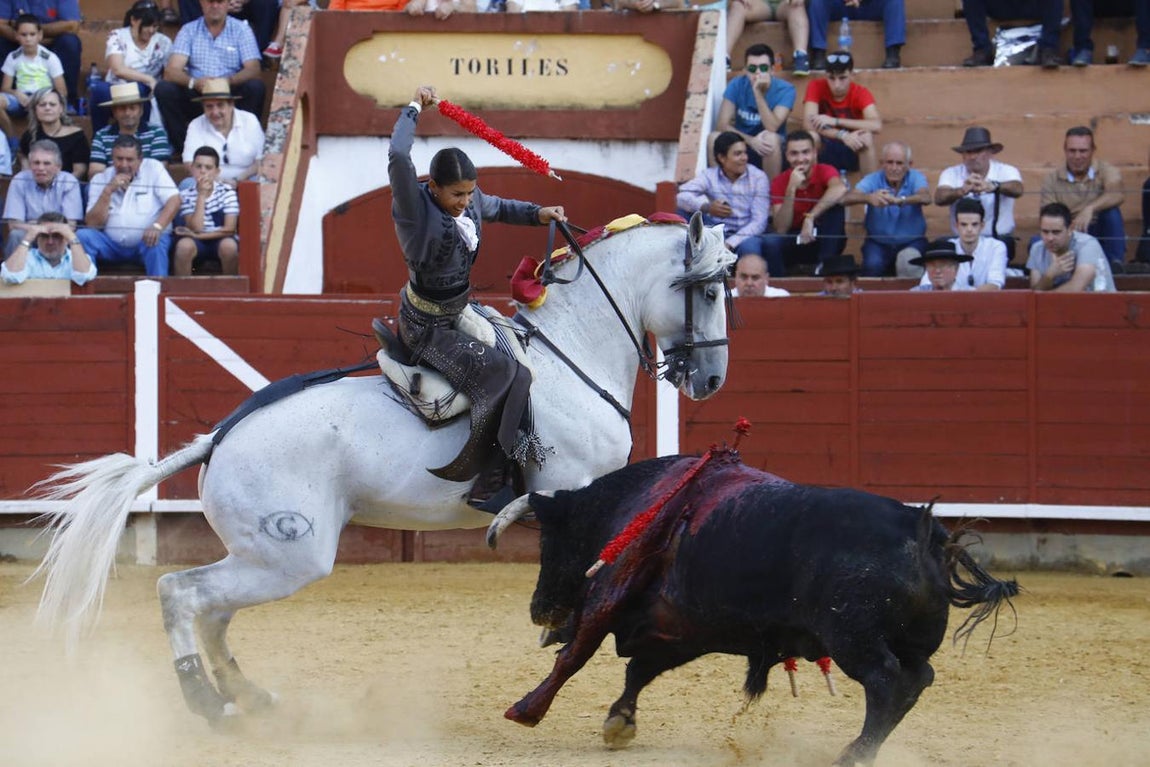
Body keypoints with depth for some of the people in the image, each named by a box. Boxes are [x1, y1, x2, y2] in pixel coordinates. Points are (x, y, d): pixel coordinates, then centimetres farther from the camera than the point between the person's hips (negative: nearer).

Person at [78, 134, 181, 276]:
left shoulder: (154, 169, 1)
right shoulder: (100, 179, 6)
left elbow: (174, 200, -11)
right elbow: (93, 224, -2)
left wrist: (157, 227, -27)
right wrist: (108, 192, -13)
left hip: (145, 242, -2)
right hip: (112, 245, 3)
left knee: (156, 243, -35)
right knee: (82, 236, -22)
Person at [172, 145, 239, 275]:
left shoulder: (227, 192, -6)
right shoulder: (186, 195, -6)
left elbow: (229, 229, -11)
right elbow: (196, 228, -16)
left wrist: (198, 236, -17)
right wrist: (202, 195, -19)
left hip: (220, 239, 0)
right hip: (196, 241, 0)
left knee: (229, 245, -34)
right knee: (184, 245, -33)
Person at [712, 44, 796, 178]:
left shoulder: (785, 90, -14)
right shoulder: (737, 85, -7)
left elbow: (771, 128, -26)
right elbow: (722, 125, -15)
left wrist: (758, 93, -33)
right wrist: (750, 140, -30)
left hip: (772, 154, -2)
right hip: (743, 147, 2)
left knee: (771, 138, -35)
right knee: (715, 137, -27)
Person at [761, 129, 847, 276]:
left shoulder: (824, 171, -11)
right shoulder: (779, 182, -7)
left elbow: (840, 189, -37)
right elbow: (781, 230, -16)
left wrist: (810, 217, -41)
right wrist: (791, 189, -25)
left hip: (826, 241, 0)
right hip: (794, 241, 0)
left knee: (834, 204, -28)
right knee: (769, 241, -32)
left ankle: (825, 266, -24)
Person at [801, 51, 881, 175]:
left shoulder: (861, 93, -10)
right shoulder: (816, 87, -10)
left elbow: (876, 125, -28)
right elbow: (808, 124, -23)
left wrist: (835, 121, -32)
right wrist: (842, 135, -36)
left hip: (852, 154, 0)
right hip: (823, 153, 0)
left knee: (866, 136, -31)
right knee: (811, 135, -31)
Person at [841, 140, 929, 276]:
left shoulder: (915, 178, -6)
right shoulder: (873, 180, -6)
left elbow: (925, 198, -29)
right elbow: (847, 198, -24)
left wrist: (900, 200, -51)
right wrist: (869, 198, -47)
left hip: (911, 242, 0)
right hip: (878, 242, 0)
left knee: (909, 259, -32)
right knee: (873, 264, -30)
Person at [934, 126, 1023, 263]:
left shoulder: (1006, 171, 2)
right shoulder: (951, 174, 4)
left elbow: (1017, 190, -21)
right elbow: (939, 198, -16)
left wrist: (992, 186, -43)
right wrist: (962, 191, -38)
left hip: (999, 239, -1)